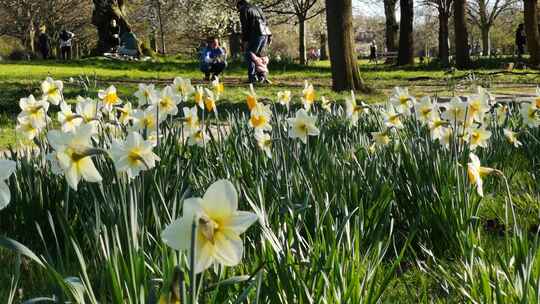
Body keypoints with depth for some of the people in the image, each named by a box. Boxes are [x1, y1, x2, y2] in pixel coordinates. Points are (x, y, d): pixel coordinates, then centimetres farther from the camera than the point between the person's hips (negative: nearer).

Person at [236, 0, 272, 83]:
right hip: (266, 33, 7)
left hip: (256, 34, -7)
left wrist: (245, 40, -3)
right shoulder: (257, 8, 27)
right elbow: (265, 22, 22)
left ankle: (252, 77, -9)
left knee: (249, 55, -1)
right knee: (258, 55, 17)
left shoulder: (244, 10, 5)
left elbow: (245, 26, -4)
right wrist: (269, 36, 18)